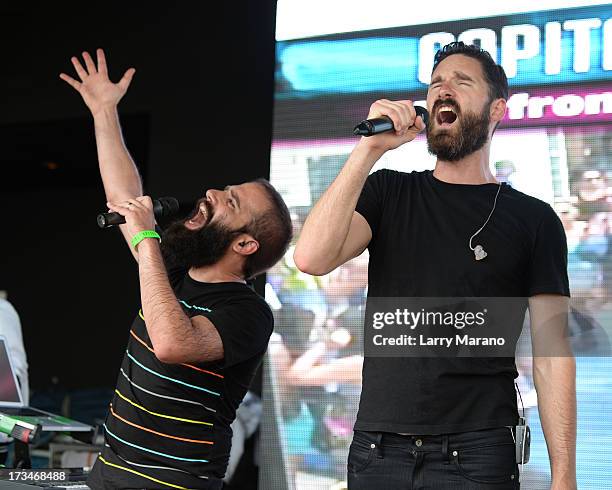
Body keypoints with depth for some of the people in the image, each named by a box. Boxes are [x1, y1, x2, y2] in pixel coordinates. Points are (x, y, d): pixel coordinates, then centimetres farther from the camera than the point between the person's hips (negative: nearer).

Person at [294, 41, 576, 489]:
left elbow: (551, 353, -1)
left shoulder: (533, 219, 2)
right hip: (376, 448, 2)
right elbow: (312, 259, -9)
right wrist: (371, 147, -13)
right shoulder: (388, 193, 9)